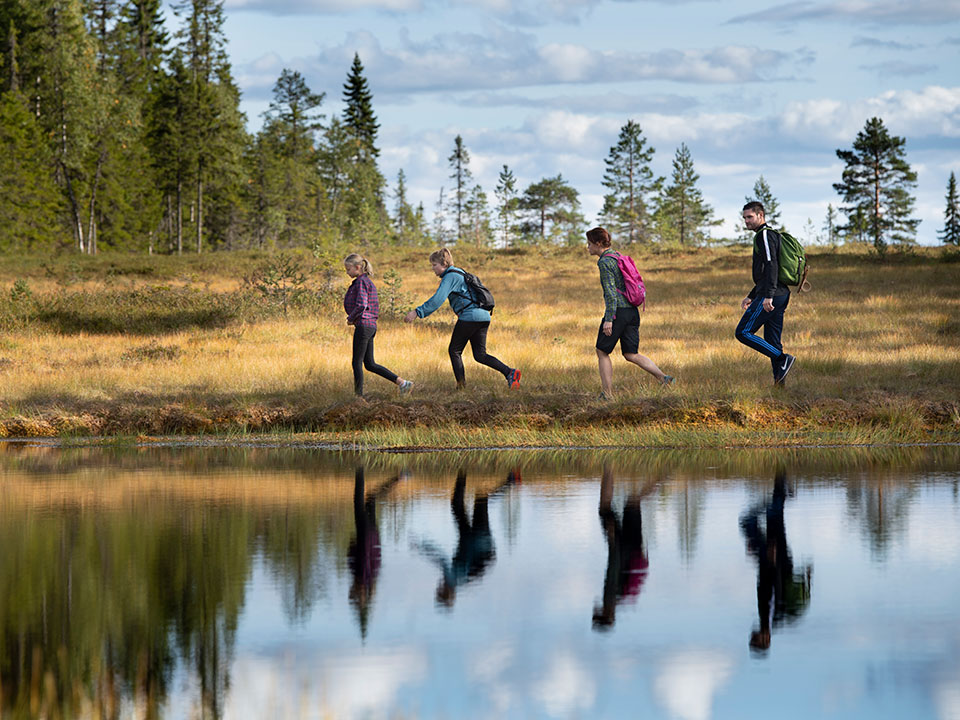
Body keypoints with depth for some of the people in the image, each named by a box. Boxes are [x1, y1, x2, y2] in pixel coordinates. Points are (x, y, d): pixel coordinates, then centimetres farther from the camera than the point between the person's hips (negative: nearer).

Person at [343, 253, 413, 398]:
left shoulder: (362, 282, -12)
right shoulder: (368, 281, 17)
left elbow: (361, 305, -23)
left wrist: (351, 318, -7)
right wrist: (353, 318, 13)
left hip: (363, 326, -10)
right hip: (371, 325, 10)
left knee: (357, 363, -2)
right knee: (370, 364, 10)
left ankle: (358, 395, 3)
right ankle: (402, 383, 7)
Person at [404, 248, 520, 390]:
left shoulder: (450, 277, -7)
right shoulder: (460, 273, 22)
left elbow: (437, 300, -19)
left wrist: (417, 312, -19)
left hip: (469, 316, -9)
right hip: (484, 317, 9)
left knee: (454, 351, 4)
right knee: (480, 355, 7)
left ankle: (461, 385, -1)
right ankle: (509, 372, -10)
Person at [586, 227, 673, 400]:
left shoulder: (605, 262, -10)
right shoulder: (618, 257, 18)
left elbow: (610, 292, -18)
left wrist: (609, 319, -20)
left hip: (617, 312, -8)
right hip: (632, 312, 8)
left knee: (602, 352, 5)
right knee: (631, 355, 7)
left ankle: (607, 394, 4)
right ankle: (663, 378, -8)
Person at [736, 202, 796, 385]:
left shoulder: (765, 235, -8)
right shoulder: (769, 235, 24)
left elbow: (771, 265, -21)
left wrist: (768, 295, -28)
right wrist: (751, 297, 30)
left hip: (770, 296, -10)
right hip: (781, 295, 10)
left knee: (743, 332, -8)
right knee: (772, 342, 9)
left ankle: (783, 359, -14)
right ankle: (780, 382, 5)